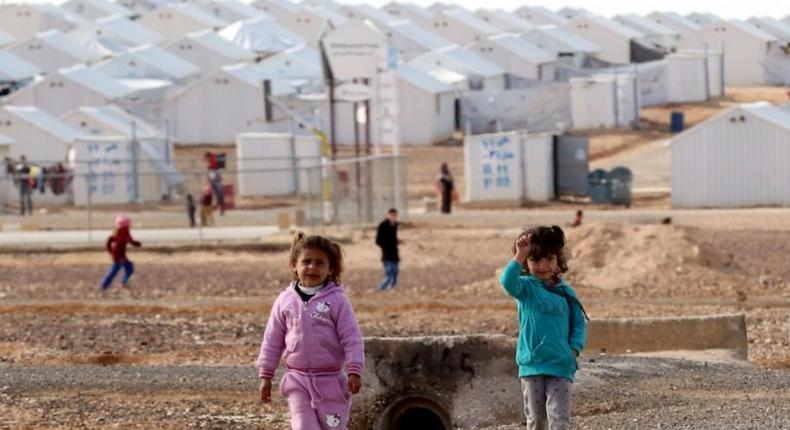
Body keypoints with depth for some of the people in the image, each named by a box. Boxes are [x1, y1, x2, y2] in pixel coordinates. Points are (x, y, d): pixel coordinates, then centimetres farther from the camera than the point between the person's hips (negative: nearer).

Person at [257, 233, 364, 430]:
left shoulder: (337, 300, -7)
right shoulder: (285, 301, 2)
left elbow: (352, 338, -8)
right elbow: (272, 340, 8)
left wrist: (354, 371, -15)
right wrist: (265, 375, 8)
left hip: (330, 380, -2)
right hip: (298, 380, 2)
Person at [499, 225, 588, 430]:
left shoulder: (566, 292, 7)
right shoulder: (526, 287, 0)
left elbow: (579, 323, 11)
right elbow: (507, 282, -22)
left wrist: (574, 349, -3)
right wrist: (519, 257, -28)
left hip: (561, 367, 1)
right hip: (531, 366, -1)